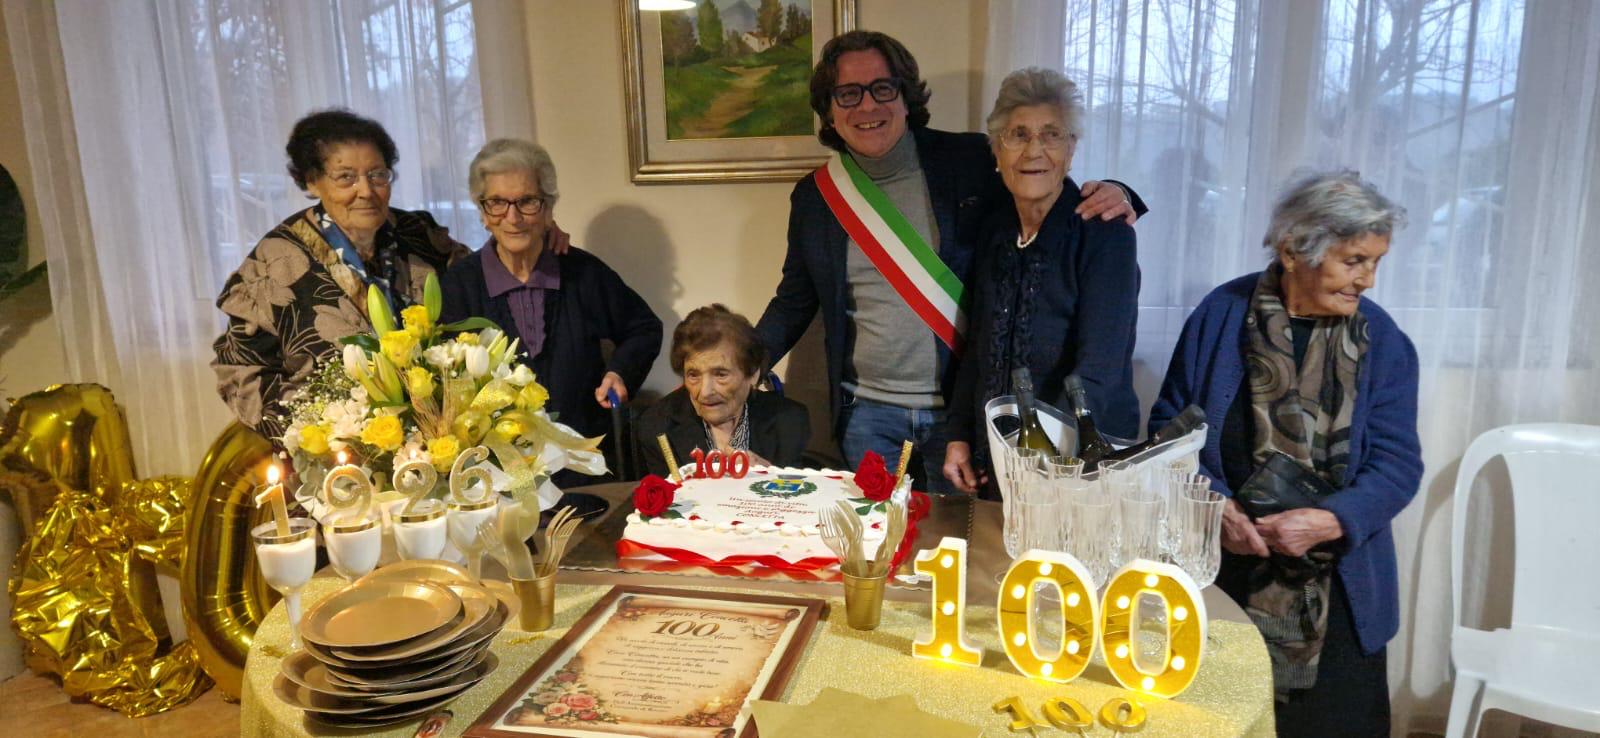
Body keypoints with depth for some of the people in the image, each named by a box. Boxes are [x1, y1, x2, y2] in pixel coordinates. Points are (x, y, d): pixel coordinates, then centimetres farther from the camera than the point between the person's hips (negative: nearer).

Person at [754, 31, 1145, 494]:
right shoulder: (814, 196, 4)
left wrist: (1112, 200, -18)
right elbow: (794, 302, 12)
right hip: (867, 411, 2)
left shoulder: (970, 161, -3)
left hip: (963, 404, -1)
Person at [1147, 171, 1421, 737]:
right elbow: (1170, 425, -3)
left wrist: (1330, 521, -23)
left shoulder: (1383, 342, -3)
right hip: (1222, 569, -1)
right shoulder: (1222, 314, -6)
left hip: (1335, 586, 1)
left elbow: (1398, 463, -6)